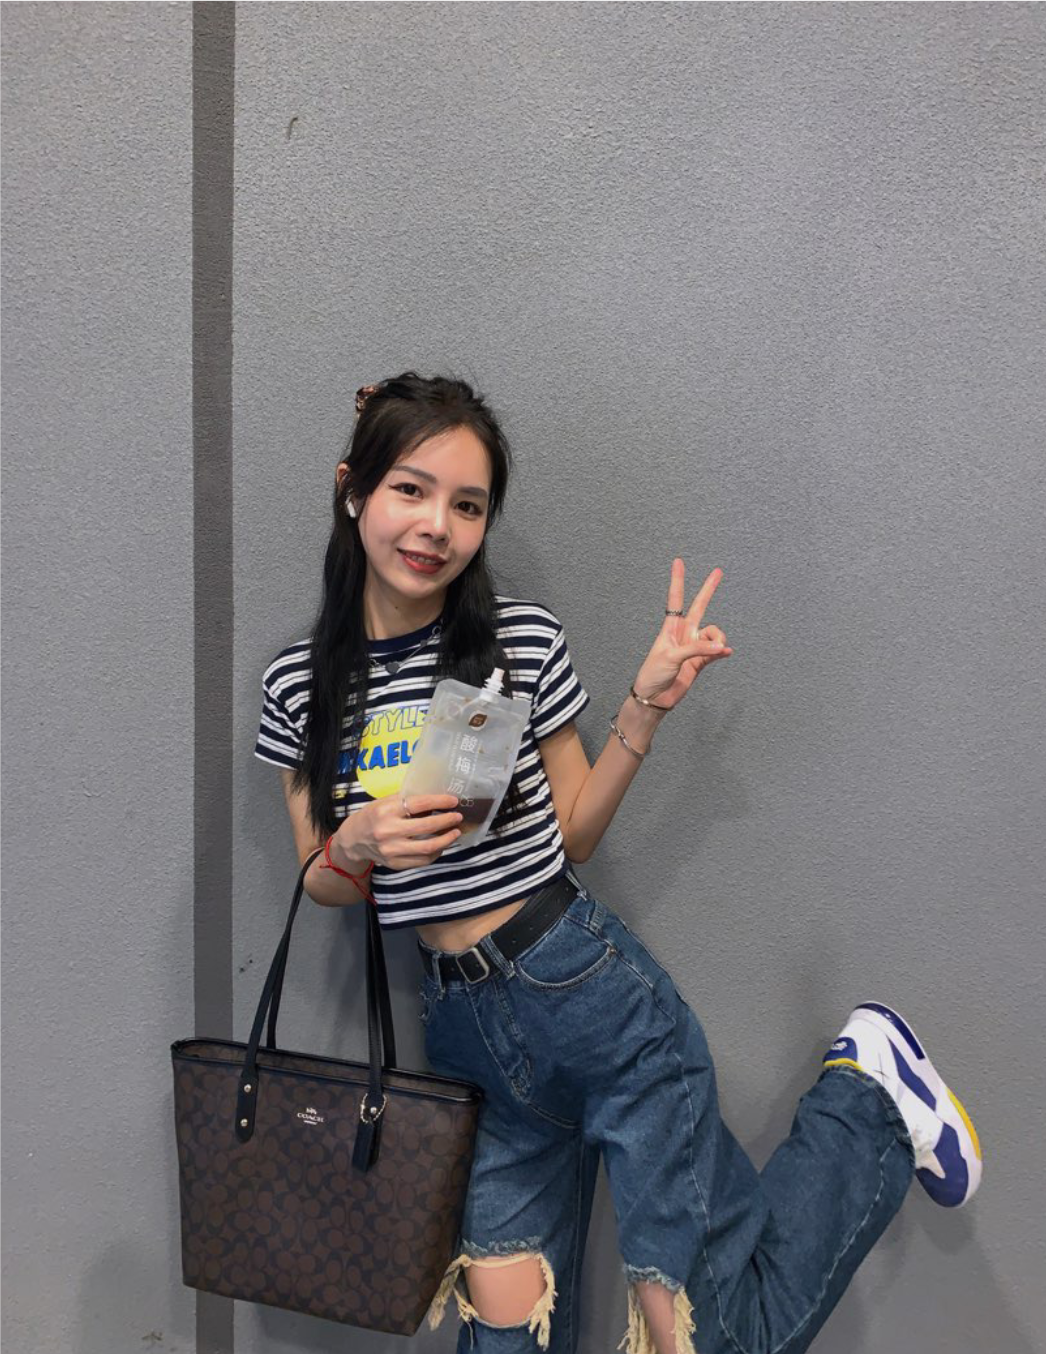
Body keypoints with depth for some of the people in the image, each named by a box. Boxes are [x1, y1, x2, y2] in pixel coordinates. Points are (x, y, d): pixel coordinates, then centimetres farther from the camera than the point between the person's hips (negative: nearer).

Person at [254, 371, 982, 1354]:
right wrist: (359, 845, -16)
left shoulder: (524, 640, -7)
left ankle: (869, 1097, 24)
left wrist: (644, 709, -9)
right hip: (465, 1031, 3)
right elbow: (322, 887, 6)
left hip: (590, 998, -3)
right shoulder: (298, 682, -1)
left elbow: (569, 837, 2)